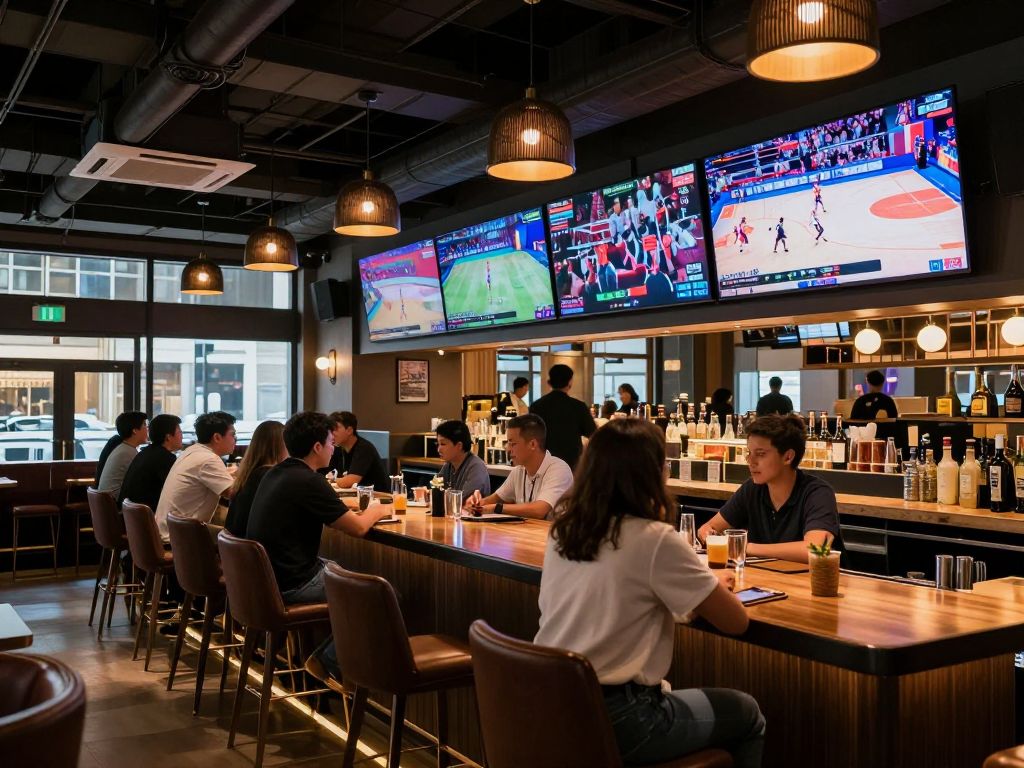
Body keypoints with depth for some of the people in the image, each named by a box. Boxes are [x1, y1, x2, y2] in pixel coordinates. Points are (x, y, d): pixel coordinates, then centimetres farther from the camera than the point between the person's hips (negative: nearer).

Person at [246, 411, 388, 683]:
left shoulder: (274, 474, 8)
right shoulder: (309, 482, -19)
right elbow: (358, 528, -13)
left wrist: (366, 511, 15)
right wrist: (376, 511, 8)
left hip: (265, 576, 10)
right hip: (291, 586, -9)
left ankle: (328, 658, 17)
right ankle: (331, 662, 7)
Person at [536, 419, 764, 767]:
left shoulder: (561, 530, 3)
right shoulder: (655, 540, -16)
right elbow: (736, 622, -7)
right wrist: (715, 583, 13)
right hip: (613, 719, -7)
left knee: (663, 692, 34)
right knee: (746, 714, 17)